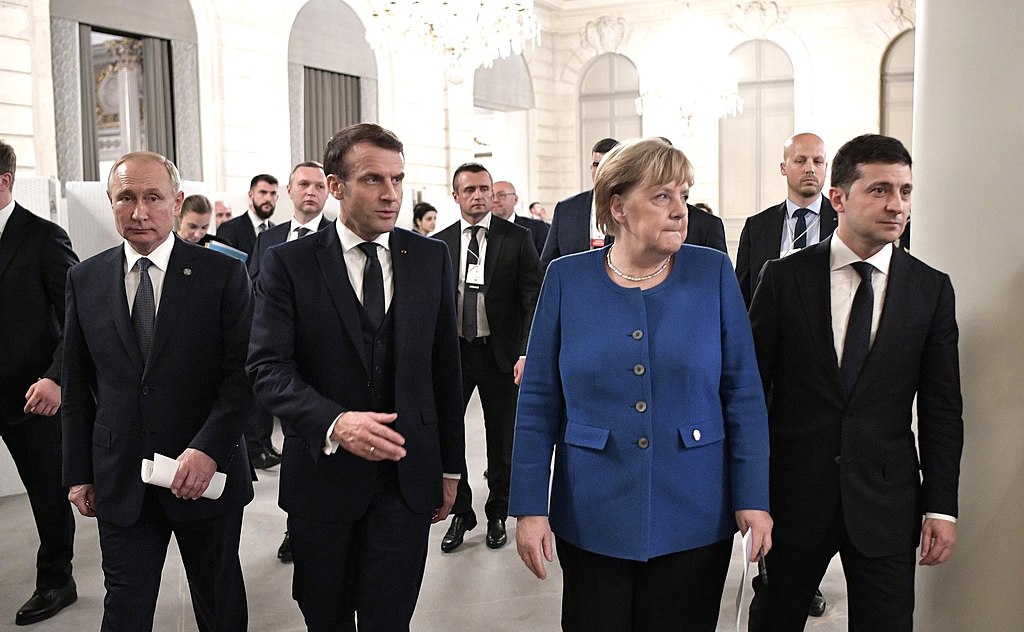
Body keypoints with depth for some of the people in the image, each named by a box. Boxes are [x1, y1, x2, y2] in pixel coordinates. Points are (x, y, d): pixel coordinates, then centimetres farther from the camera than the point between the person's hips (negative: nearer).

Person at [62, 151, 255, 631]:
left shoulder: (223, 273, -6)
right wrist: (79, 472, 7)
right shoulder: (85, 279, 4)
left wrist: (208, 448, -20)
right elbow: (77, 384, 8)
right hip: (120, 481, 2)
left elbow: (243, 372, -10)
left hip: (207, 472, -1)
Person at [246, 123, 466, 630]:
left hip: (407, 476, 1)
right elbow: (268, 367, -12)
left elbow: (445, 366, 7)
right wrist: (334, 423, -30)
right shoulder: (287, 264, -5)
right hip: (321, 476, 0)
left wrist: (451, 466, 9)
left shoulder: (430, 258, 2)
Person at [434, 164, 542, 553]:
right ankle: (460, 512, 20)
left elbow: (533, 299, -7)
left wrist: (526, 353, -16)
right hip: (453, 350, 2)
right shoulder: (439, 244, 5)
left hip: (500, 353, -2)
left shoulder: (516, 238, -3)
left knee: (501, 437, 9)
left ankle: (497, 513, 28)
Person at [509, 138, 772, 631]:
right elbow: (539, 402, -2)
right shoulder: (567, 279, -3)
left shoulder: (713, 273, -3)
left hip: (694, 521, 1)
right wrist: (530, 508, -5)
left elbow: (744, 395, -1)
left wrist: (753, 499, -5)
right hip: (591, 521, 0)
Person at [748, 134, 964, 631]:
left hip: (886, 502, 1)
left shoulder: (931, 289, 0)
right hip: (793, 493, -1)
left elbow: (942, 408, 3)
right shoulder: (784, 277, -4)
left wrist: (941, 508, 0)